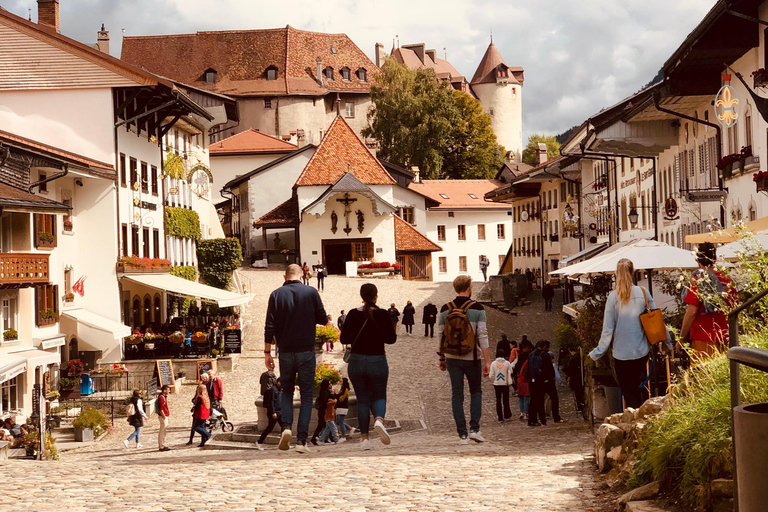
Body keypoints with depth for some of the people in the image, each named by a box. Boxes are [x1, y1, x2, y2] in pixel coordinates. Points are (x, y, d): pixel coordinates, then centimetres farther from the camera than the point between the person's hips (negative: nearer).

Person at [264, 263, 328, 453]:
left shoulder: (277, 295, -2)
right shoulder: (311, 292, -4)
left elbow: (269, 327, -4)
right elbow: (323, 319, 1)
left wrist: (267, 352, 2)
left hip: (285, 352, 1)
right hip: (306, 351, -1)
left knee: (287, 391, 18)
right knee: (306, 395, 5)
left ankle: (286, 426, -4)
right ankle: (301, 440, -2)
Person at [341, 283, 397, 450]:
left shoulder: (353, 314, -4)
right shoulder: (383, 315, -7)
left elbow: (344, 339, -1)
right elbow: (391, 339, -4)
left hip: (356, 362, 1)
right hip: (377, 361, -1)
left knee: (362, 399, 11)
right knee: (379, 396, 14)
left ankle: (365, 437, 6)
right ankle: (379, 419, -18)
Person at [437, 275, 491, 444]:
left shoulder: (445, 310, 2)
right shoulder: (477, 309, -7)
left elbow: (440, 336, 6)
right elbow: (482, 336, -10)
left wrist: (441, 358, 17)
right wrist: (487, 361, -8)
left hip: (452, 358, 2)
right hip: (472, 358, -2)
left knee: (457, 395, 6)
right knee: (476, 392, 15)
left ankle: (462, 434, 4)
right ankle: (474, 428, 2)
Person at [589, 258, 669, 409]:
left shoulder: (613, 296, -10)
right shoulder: (643, 293, -4)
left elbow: (608, 330, -8)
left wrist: (597, 353, 2)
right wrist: (667, 341, 14)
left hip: (622, 353, -2)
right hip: (642, 351, 2)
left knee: (628, 391, 6)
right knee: (642, 388, 22)